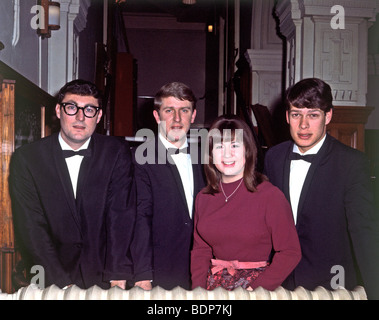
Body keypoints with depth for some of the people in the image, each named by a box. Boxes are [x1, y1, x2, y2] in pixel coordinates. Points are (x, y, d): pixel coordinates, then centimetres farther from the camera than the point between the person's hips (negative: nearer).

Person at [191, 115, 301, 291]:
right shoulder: (203, 198, 7)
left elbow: (290, 252, -7)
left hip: (257, 281, -3)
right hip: (214, 282, 3)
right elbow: (200, 249, 12)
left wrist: (255, 289, -13)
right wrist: (198, 287, -2)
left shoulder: (270, 195, -7)